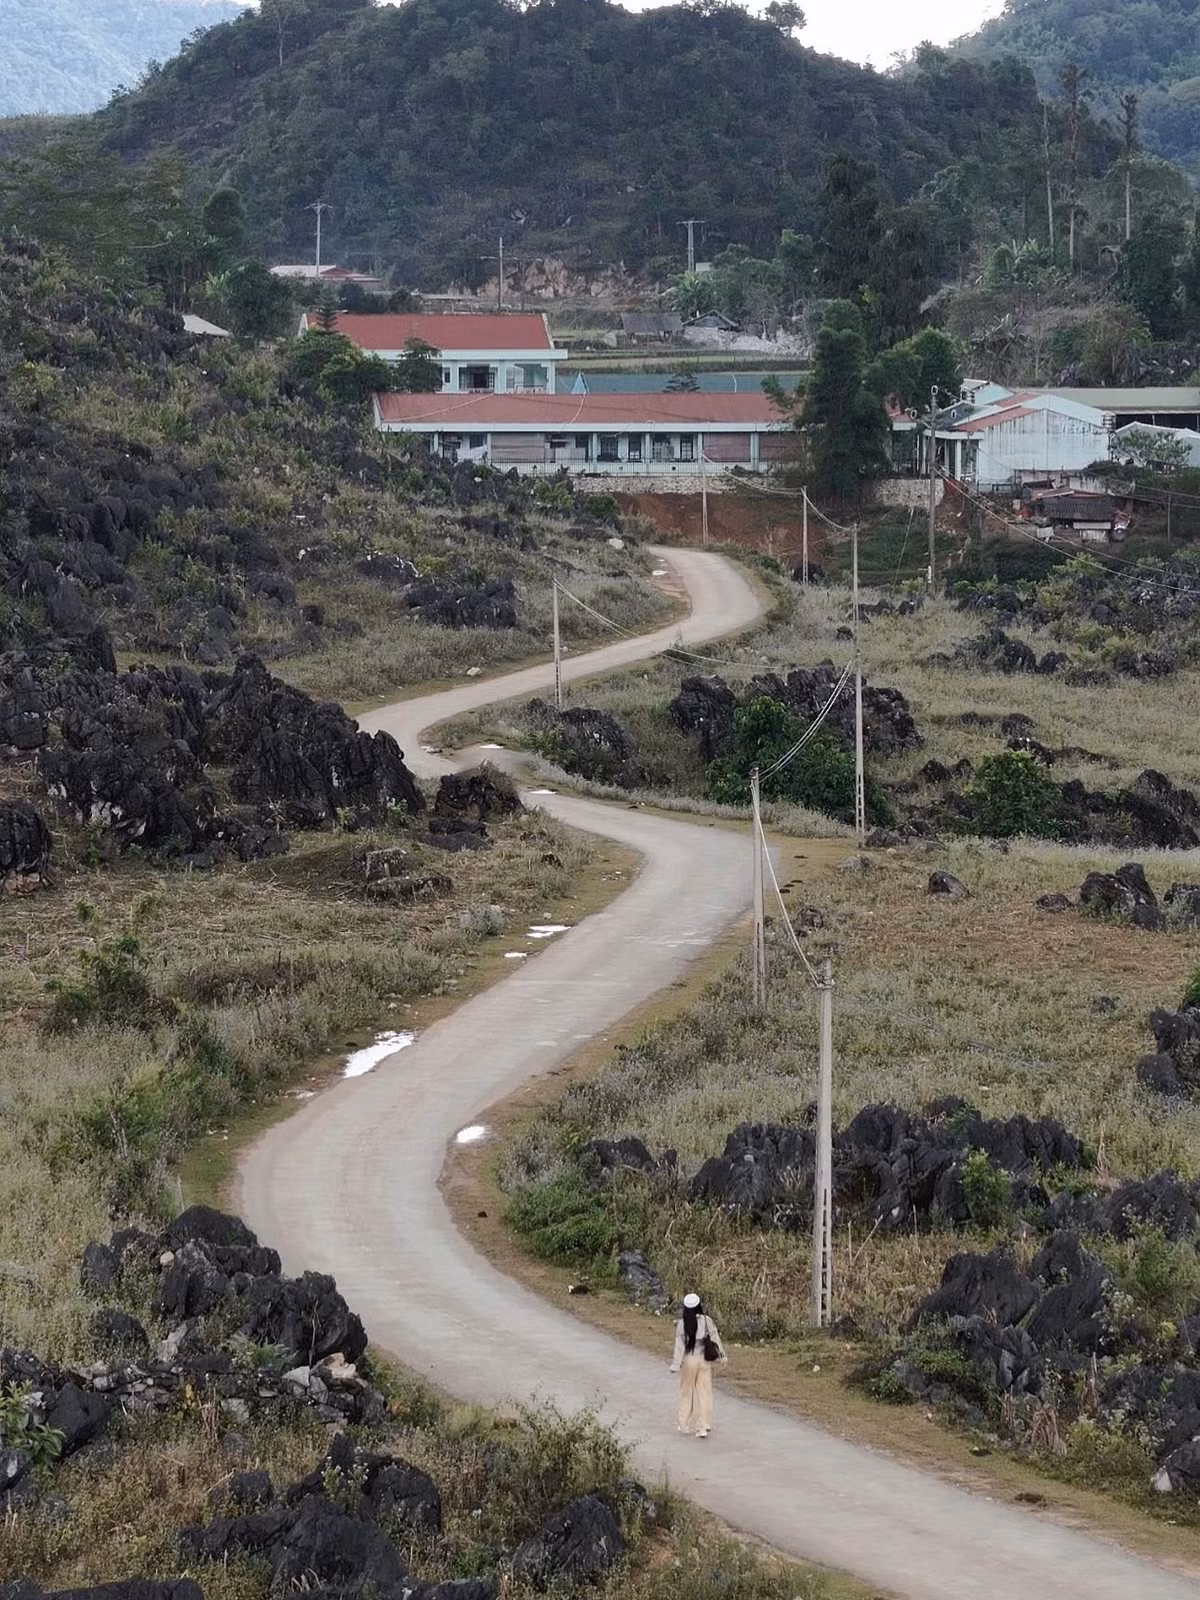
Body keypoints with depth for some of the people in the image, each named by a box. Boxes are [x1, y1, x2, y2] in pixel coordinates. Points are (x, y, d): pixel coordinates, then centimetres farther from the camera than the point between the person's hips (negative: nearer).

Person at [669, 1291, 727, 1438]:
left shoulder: (682, 1324, -10)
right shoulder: (707, 1320, -6)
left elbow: (679, 1345, -10)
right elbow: (715, 1338, -1)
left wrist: (675, 1364, -6)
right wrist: (721, 1355, 11)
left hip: (688, 1361, -1)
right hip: (704, 1360, 1)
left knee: (686, 1393, 14)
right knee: (704, 1393, 5)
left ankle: (685, 1425, 23)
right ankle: (703, 1428, 1)